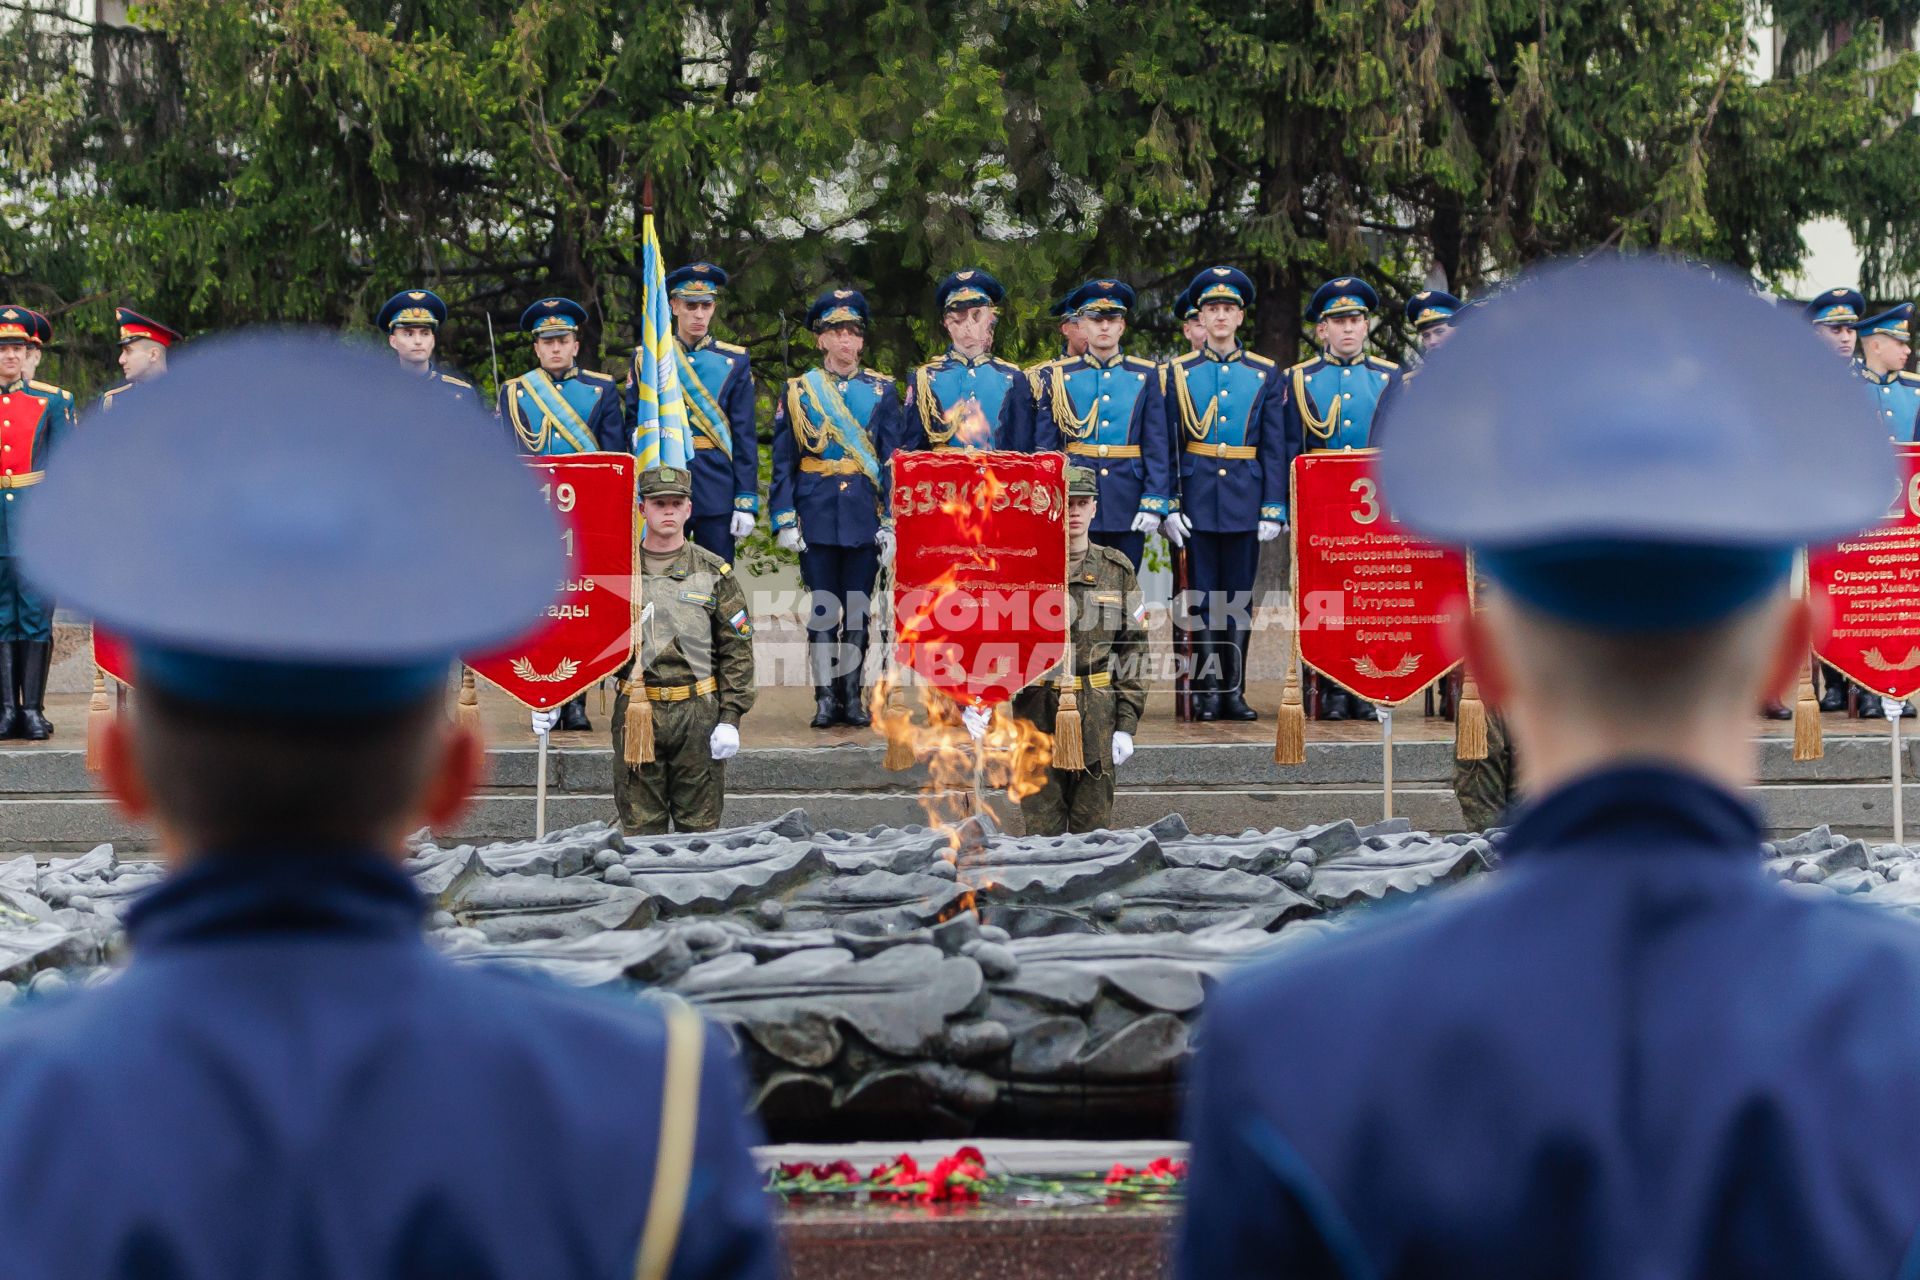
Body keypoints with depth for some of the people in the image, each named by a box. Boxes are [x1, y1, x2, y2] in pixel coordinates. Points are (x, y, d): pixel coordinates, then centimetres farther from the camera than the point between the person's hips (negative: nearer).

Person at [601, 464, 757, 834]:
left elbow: (737, 652, 3)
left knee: (700, 830, 4)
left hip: (699, 714, 0)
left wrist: (730, 719, -5)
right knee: (640, 830, 4)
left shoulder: (715, 573, 5)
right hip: (635, 716, 0)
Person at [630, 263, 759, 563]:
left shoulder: (734, 362, 6)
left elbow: (745, 436, 3)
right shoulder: (647, 358, 6)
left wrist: (746, 502, -3)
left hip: (716, 485, 0)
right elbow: (633, 426, 8)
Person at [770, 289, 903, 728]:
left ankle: (852, 695, 11)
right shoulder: (798, 391, 5)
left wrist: (891, 521, -3)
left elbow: (894, 459, 4)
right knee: (823, 605, -1)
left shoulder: (881, 390, 6)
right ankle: (826, 696, 4)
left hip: (865, 513, 1)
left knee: (858, 605, 4)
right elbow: (782, 462, 4)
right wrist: (785, 519, -4)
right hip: (817, 511, -1)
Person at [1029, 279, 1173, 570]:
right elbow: (1043, 447, 6)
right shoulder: (1059, 375, 6)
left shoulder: (1146, 375, 7)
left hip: (1128, 505, 1)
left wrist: (1154, 503, -6)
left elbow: (1158, 446, 3)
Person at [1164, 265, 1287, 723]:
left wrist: (1274, 509, -4)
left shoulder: (1265, 373, 5)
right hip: (1197, 499, -1)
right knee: (1202, 595, 1)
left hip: (1245, 498, 1)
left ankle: (1233, 690, 11)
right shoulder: (1179, 372, 4)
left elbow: (1275, 448, 3)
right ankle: (1207, 690, 6)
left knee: (1239, 596, 5)